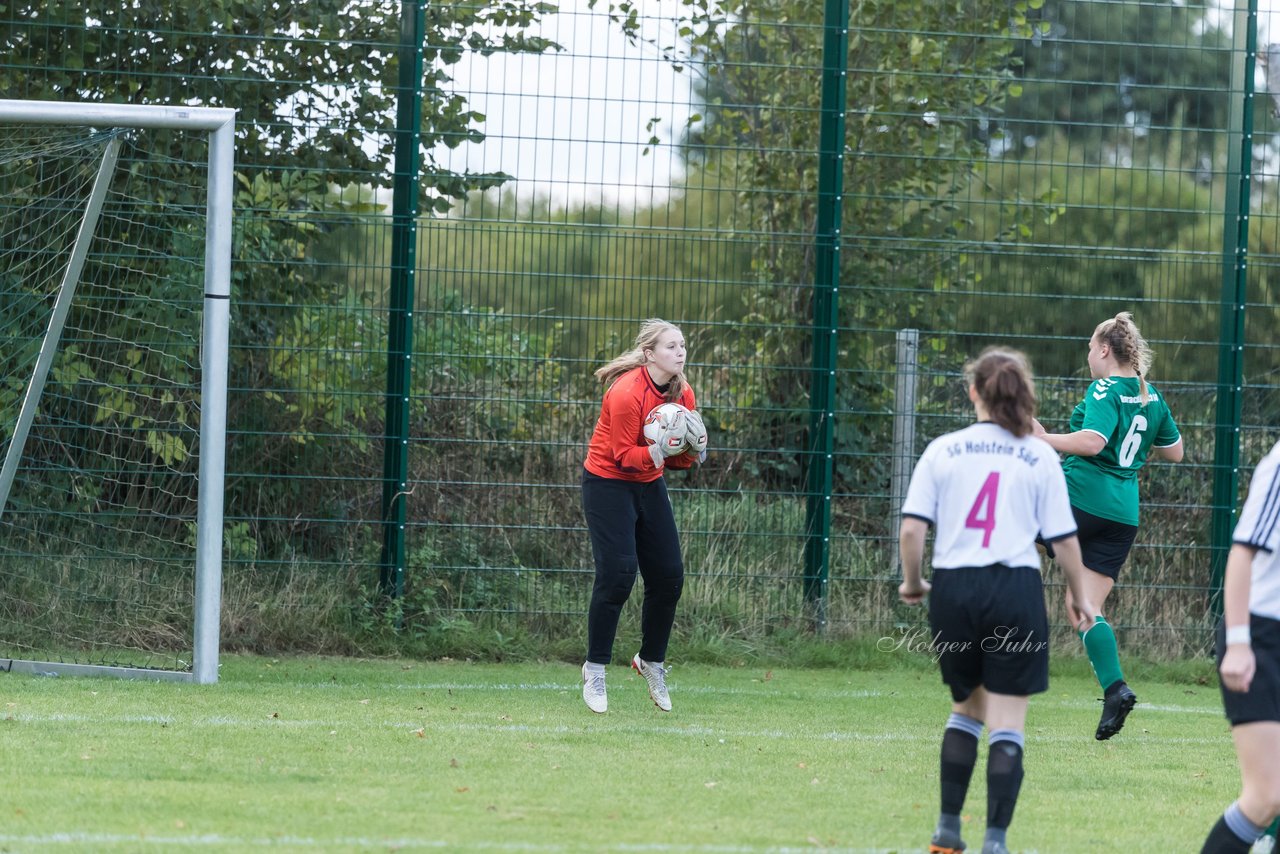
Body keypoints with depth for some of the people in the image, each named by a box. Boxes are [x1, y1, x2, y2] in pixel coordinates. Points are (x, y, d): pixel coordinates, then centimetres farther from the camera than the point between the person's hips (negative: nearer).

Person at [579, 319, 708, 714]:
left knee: (669, 577, 1)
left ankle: (652, 661, 21)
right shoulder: (626, 393, -24)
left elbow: (678, 459, 4)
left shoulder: (683, 395, -2)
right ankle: (595, 670, -2)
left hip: (649, 485, 7)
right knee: (617, 575, -15)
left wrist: (692, 451, -18)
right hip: (608, 484, -7)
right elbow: (624, 456, -20)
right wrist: (661, 450, -34)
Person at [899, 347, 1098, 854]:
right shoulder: (1040, 457, 1)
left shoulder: (943, 451, 3)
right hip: (1015, 589, -2)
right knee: (1007, 724, 2)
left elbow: (911, 530, -3)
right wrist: (1081, 598, 16)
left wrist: (913, 584, 14)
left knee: (966, 708, 21)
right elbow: (1064, 538, 2)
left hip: (954, 589, 2)